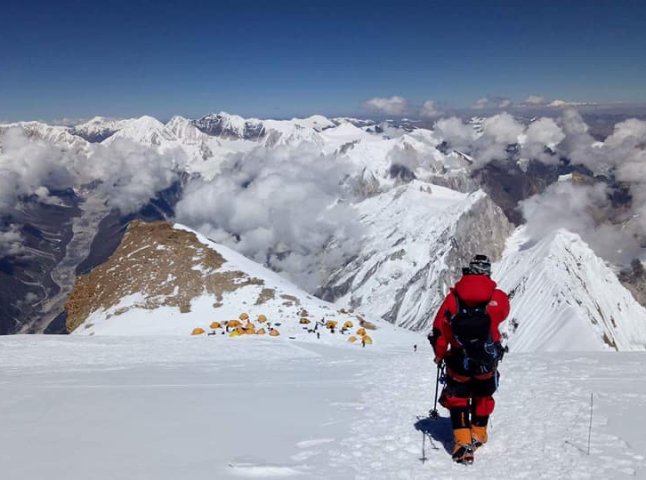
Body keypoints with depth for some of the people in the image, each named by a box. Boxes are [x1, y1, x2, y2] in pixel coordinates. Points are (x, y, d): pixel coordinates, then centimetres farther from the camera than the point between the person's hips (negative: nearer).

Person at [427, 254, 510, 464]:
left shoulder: (454, 297, -9)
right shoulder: (498, 298, -8)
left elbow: (439, 328, -6)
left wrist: (439, 354, 8)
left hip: (459, 360, -1)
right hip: (487, 360, 2)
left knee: (457, 398, 13)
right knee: (483, 396, 24)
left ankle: (463, 440, 2)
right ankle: (478, 434, 34)